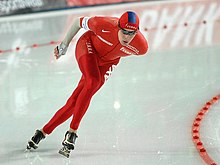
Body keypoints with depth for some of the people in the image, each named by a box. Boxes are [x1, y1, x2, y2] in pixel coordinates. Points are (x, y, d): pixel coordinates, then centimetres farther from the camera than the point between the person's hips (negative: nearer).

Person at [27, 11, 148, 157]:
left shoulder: (141, 46, -27)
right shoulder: (104, 25, -34)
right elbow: (79, 22, -13)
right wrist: (64, 46, -3)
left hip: (106, 62, 3)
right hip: (88, 46, -3)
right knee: (93, 82, -30)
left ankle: (44, 132, 8)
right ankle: (72, 132, -19)